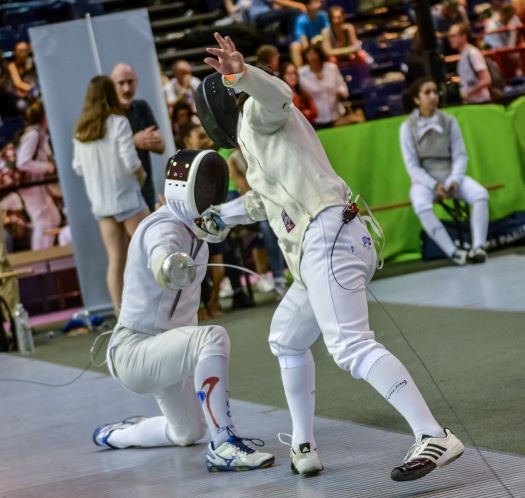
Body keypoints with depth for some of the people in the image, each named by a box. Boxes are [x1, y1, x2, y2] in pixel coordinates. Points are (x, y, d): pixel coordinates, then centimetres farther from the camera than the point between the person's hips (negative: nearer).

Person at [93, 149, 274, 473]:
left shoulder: (194, 230, 2)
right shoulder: (165, 228, -27)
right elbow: (161, 257, -51)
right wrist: (172, 267, -71)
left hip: (161, 349, 10)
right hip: (136, 352, -10)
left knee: (188, 433, 24)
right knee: (214, 339, -35)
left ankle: (113, 435, 46)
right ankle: (225, 447, -31)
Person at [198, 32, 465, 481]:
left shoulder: (258, 112, 6)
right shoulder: (270, 131, 33)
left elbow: (278, 94, -20)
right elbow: (271, 198, 49)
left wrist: (241, 74, -40)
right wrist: (221, 215, 55)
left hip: (327, 239, -10)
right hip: (329, 244, 10)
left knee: (350, 347, -24)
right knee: (287, 339, 27)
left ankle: (434, 438, -35)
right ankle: (304, 447, 26)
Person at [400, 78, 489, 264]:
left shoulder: (449, 121, 1)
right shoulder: (408, 127, -5)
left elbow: (460, 156, 0)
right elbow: (412, 166, -6)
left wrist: (454, 181, -18)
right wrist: (434, 185, -19)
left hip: (451, 175, 3)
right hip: (424, 180, -2)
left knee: (480, 194, -26)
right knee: (422, 207, -36)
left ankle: (478, 246, -30)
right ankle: (453, 252, -36)